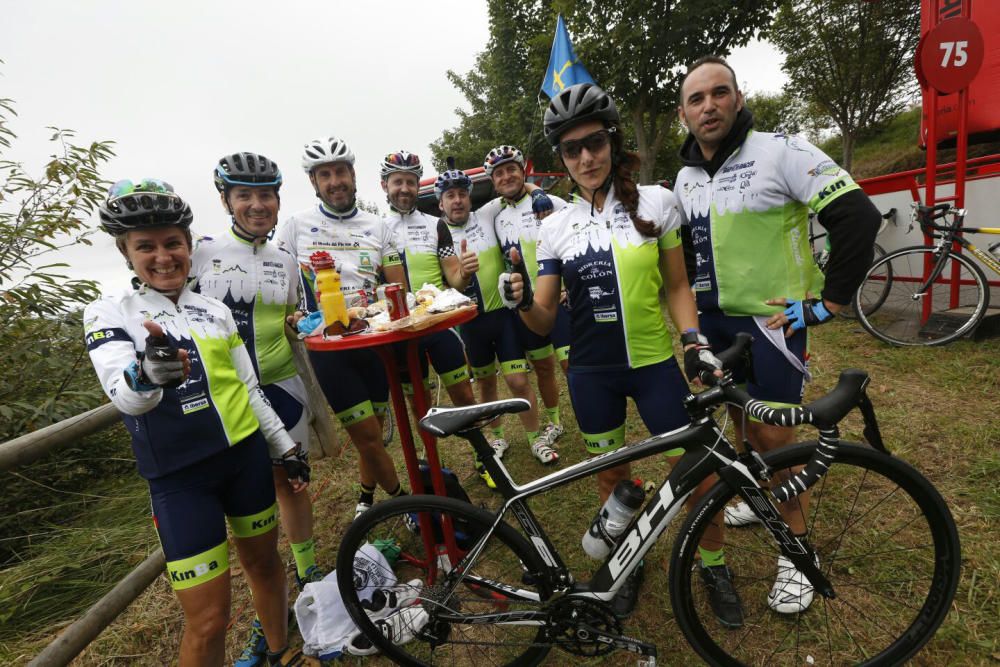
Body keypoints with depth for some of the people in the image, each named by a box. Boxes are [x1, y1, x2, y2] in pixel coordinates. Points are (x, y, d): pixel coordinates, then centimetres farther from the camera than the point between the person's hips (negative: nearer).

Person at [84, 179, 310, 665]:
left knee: (264, 561, 19)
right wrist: (146, 374, -46)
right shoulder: (109, 314, -4)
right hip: (180, 476, -3)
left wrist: (286, 446, 10)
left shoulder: (214, 310, 6)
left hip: (247, 456, 4)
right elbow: (123, 395, -23)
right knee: (208, 621, -1)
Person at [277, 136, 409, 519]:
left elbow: (399, 288, 5)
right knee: (367, 436, -4)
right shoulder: (296, 226, 2)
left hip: (374, 341, 3)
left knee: (373, 431, 14)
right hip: (328, 346, -3)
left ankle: (366, 499, 39)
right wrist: (290, 317, -14)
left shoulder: (376, 226, 8)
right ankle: (405, 500, 20)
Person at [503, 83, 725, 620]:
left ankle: (712, 565, 35)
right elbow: (545, 321, -2)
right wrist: (522, 302, -23)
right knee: (611, 475, 15)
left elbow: (676, 285, 5)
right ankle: (629, 566, 41)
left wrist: (694, 340, -8)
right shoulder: (555, 226, -2)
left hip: (656, 364, -1)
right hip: (591, 372, 1)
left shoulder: (656, 202, -4)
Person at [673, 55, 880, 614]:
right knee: (741, 418, 18)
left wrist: (829, 301, -15)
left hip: (771, 318, -6)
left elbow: (859, 217, -16)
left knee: (774, 434, -2)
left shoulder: (780, 151, -12)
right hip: (713, 320, 6)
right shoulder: (686, 176, 7)